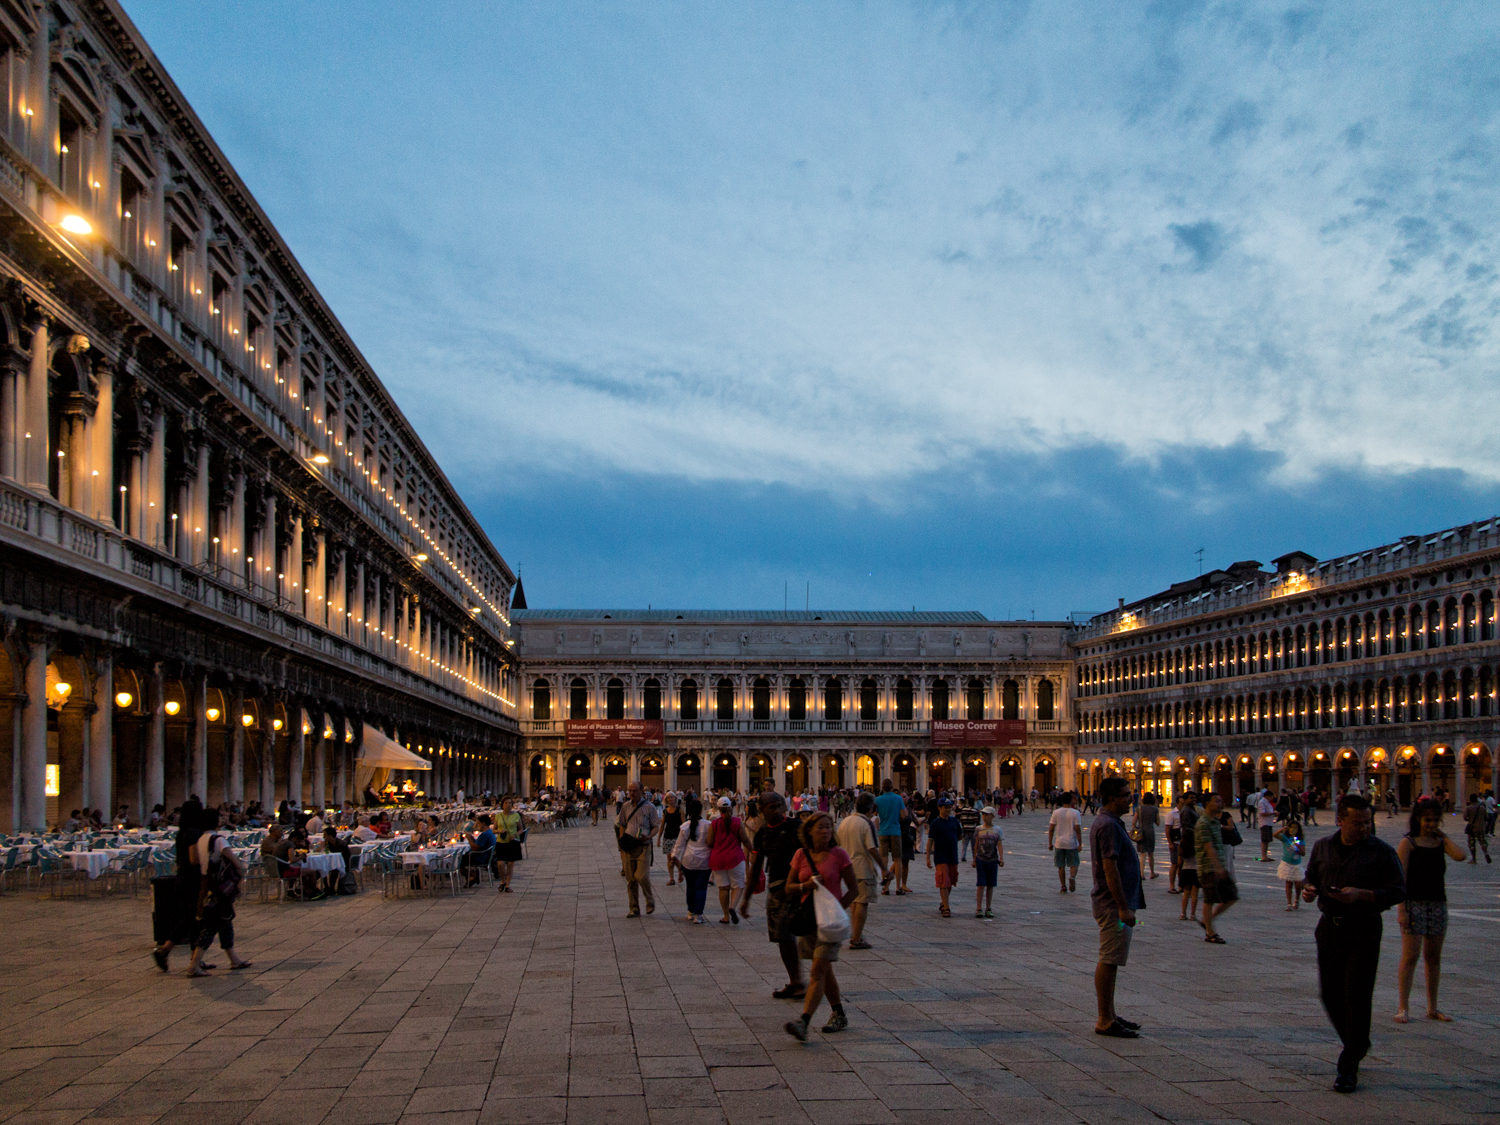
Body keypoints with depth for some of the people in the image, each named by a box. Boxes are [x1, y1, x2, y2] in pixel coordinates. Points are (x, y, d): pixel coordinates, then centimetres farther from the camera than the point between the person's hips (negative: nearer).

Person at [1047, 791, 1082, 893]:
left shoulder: (1056, 813, 0)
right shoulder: (1075, 813, -6)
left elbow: (1051, 828, -1)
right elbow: (1077, 829, -11)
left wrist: (1050, 843, 7)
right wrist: (1080, 844, -5)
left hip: (1059, 843, 2)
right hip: (1071, 843, -2)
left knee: (1061, 866, 11)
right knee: (1074, 864, 10)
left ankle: (1063, 887, 10)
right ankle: (1072, 877, -19)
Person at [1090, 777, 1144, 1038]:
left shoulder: (1109, 823, 15)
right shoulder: (1108, 826, -19)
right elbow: (1110, 868, -23)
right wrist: (1123, 907, -24)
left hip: (1115, 905, 11)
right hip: (1113, 905, -11)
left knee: (1110, 961, 15)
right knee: (1109, 961, -7)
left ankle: (1109, 1015, 22)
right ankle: (1105, 1021, -3)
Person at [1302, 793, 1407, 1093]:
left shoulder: (1382, 852, -5)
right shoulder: (1323, 847, 7)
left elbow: (1397, 891, -6)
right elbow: (1311, 876, 20)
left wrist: (1361, 895, -20)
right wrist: (1308, 889, -4)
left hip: (1363, 932, -4)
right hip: (1330, 927, 5)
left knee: (1356, 998, -7)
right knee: (1330, 994, 10)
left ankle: (1349, 1068, 0)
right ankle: (1357, 1044, 36)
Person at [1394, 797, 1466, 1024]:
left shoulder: (1440, 842, 10)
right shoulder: (1408, 842, -5)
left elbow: (1460, 856, -12)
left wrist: (1443, 835, -1)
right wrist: (1401, 909, -16)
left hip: (1438, 903, 5)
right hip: (1414, 903, -5)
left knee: (1434, 957, 10)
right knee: (1411, 956, -7)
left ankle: (1432, 1008, 18)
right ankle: (1403, 1008, -3)